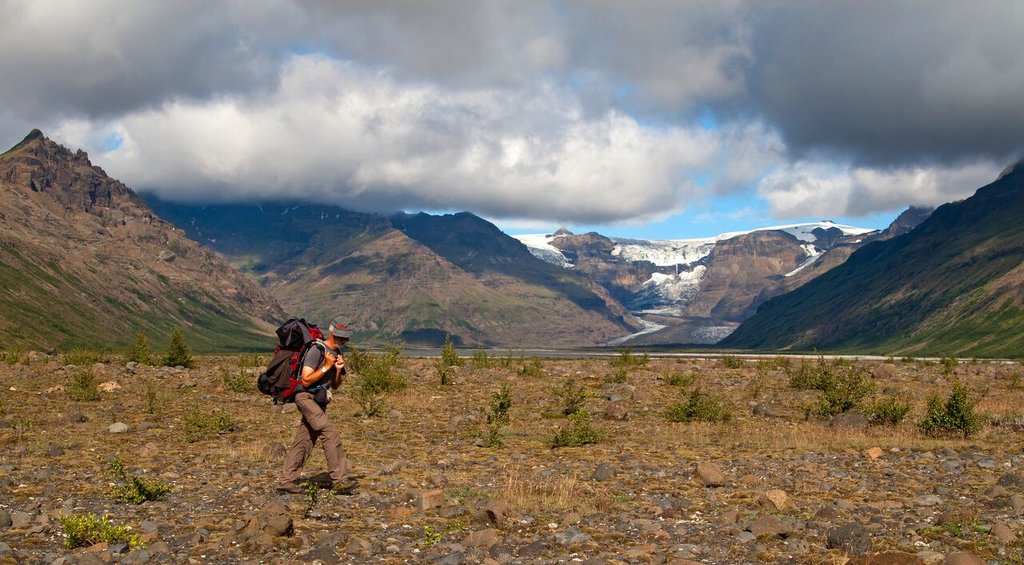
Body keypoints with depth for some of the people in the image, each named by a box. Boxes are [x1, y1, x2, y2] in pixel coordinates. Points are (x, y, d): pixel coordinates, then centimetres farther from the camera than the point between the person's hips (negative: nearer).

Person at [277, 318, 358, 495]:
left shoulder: (337, 353, 13)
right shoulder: (316, 350, -14)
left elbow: (335, 385, 14)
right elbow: (306, 381, -18)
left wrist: (338, 370, -4)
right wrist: (326, 367, -21)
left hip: (319, 401, 9)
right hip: (306, 397, -9)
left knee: (303, 442, 8)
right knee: (330, 433, -19)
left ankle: (286, 481, 12)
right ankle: (340, 479, -22)